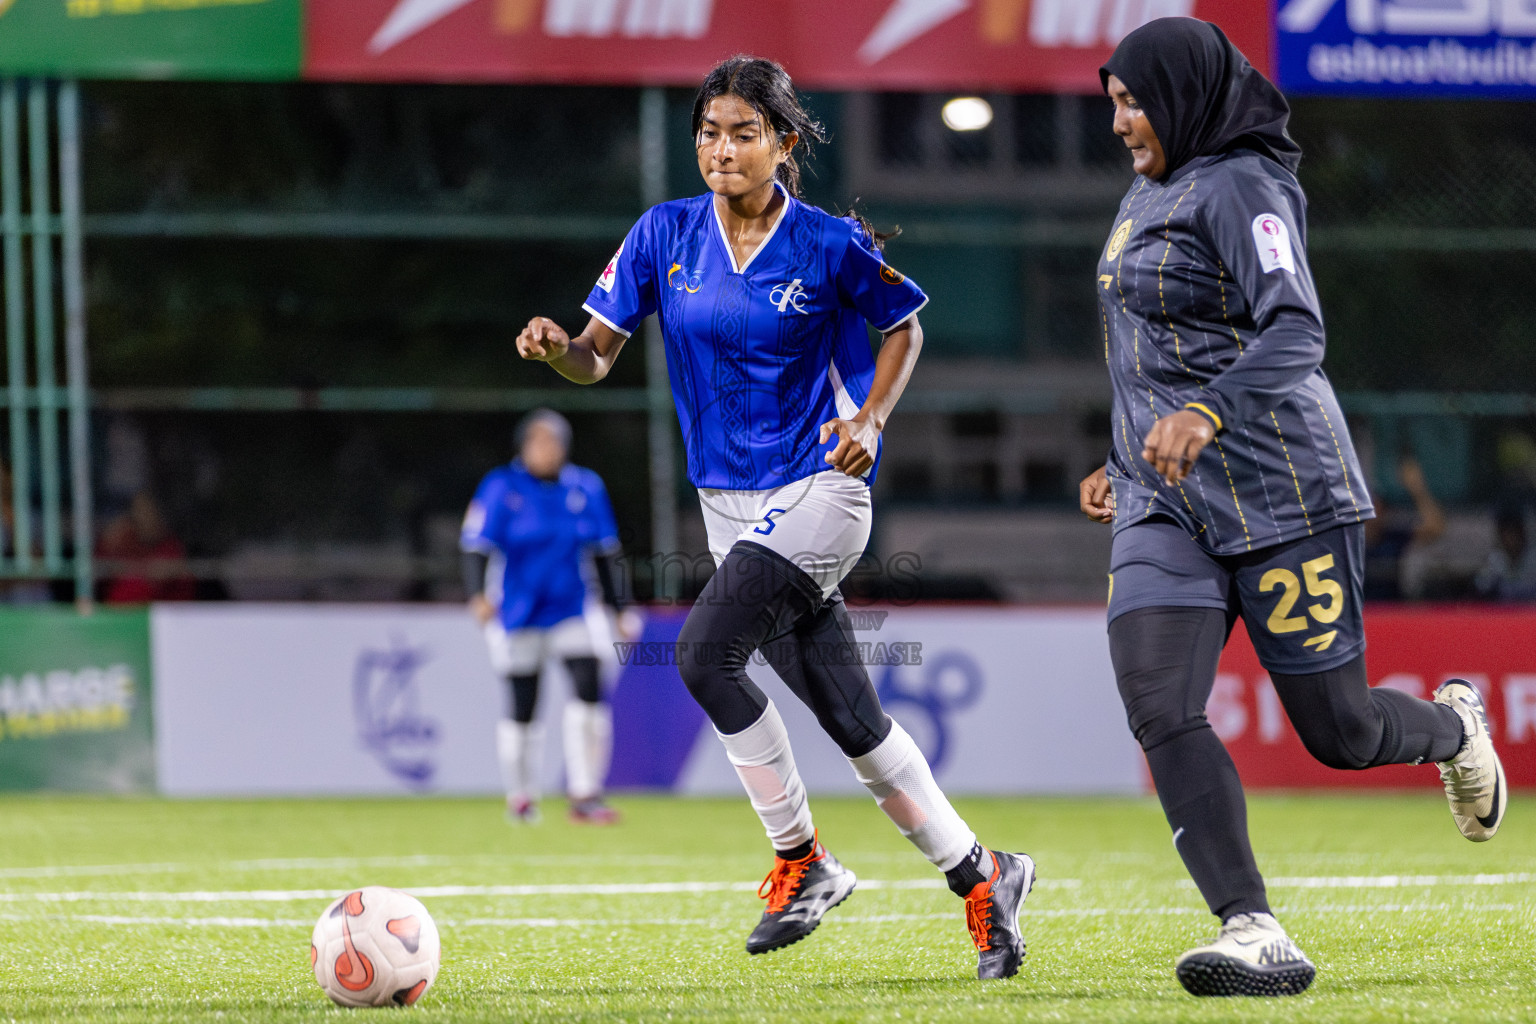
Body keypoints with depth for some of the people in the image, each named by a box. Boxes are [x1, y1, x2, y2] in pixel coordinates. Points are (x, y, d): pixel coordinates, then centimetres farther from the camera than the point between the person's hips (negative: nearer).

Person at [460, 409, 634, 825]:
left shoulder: (586, 489, 4)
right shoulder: (502, 488, -8)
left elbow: (604, 552, 12)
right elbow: (476, 546, -14)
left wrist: (619, 608, 11)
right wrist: (479, 595, -30)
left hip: (570, 610, 3)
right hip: (517, 615, -2)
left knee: (589, 686, -16)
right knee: (522, 707, 3)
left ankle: (585, 795, -12)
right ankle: (521, 796, 25)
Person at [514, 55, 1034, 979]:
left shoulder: (830, 244, -8)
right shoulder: (666, 235, 1)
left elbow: (903, 327, 7)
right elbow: (599, 356, 1)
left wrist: (872, 420, -9)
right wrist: (558, 347, -22)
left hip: (820, 488, -5)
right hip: (730, 502, 5)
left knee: (705, 648, -24)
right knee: (850, 719, 5)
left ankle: (802, 859, -11)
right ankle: (979, 877, 18)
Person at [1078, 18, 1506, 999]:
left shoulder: (1241, 188, -10)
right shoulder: (1151, 196, 17)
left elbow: (1295, 333, -24)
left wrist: (1204, 414, -39)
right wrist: (1124, 463, 31)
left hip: (1276, 488, -7)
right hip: (1167, 502, 7)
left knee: (1339, 732, 0)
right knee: (1159, 706, -17)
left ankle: (1453, 728, 36)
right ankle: (1256, 936, -23)